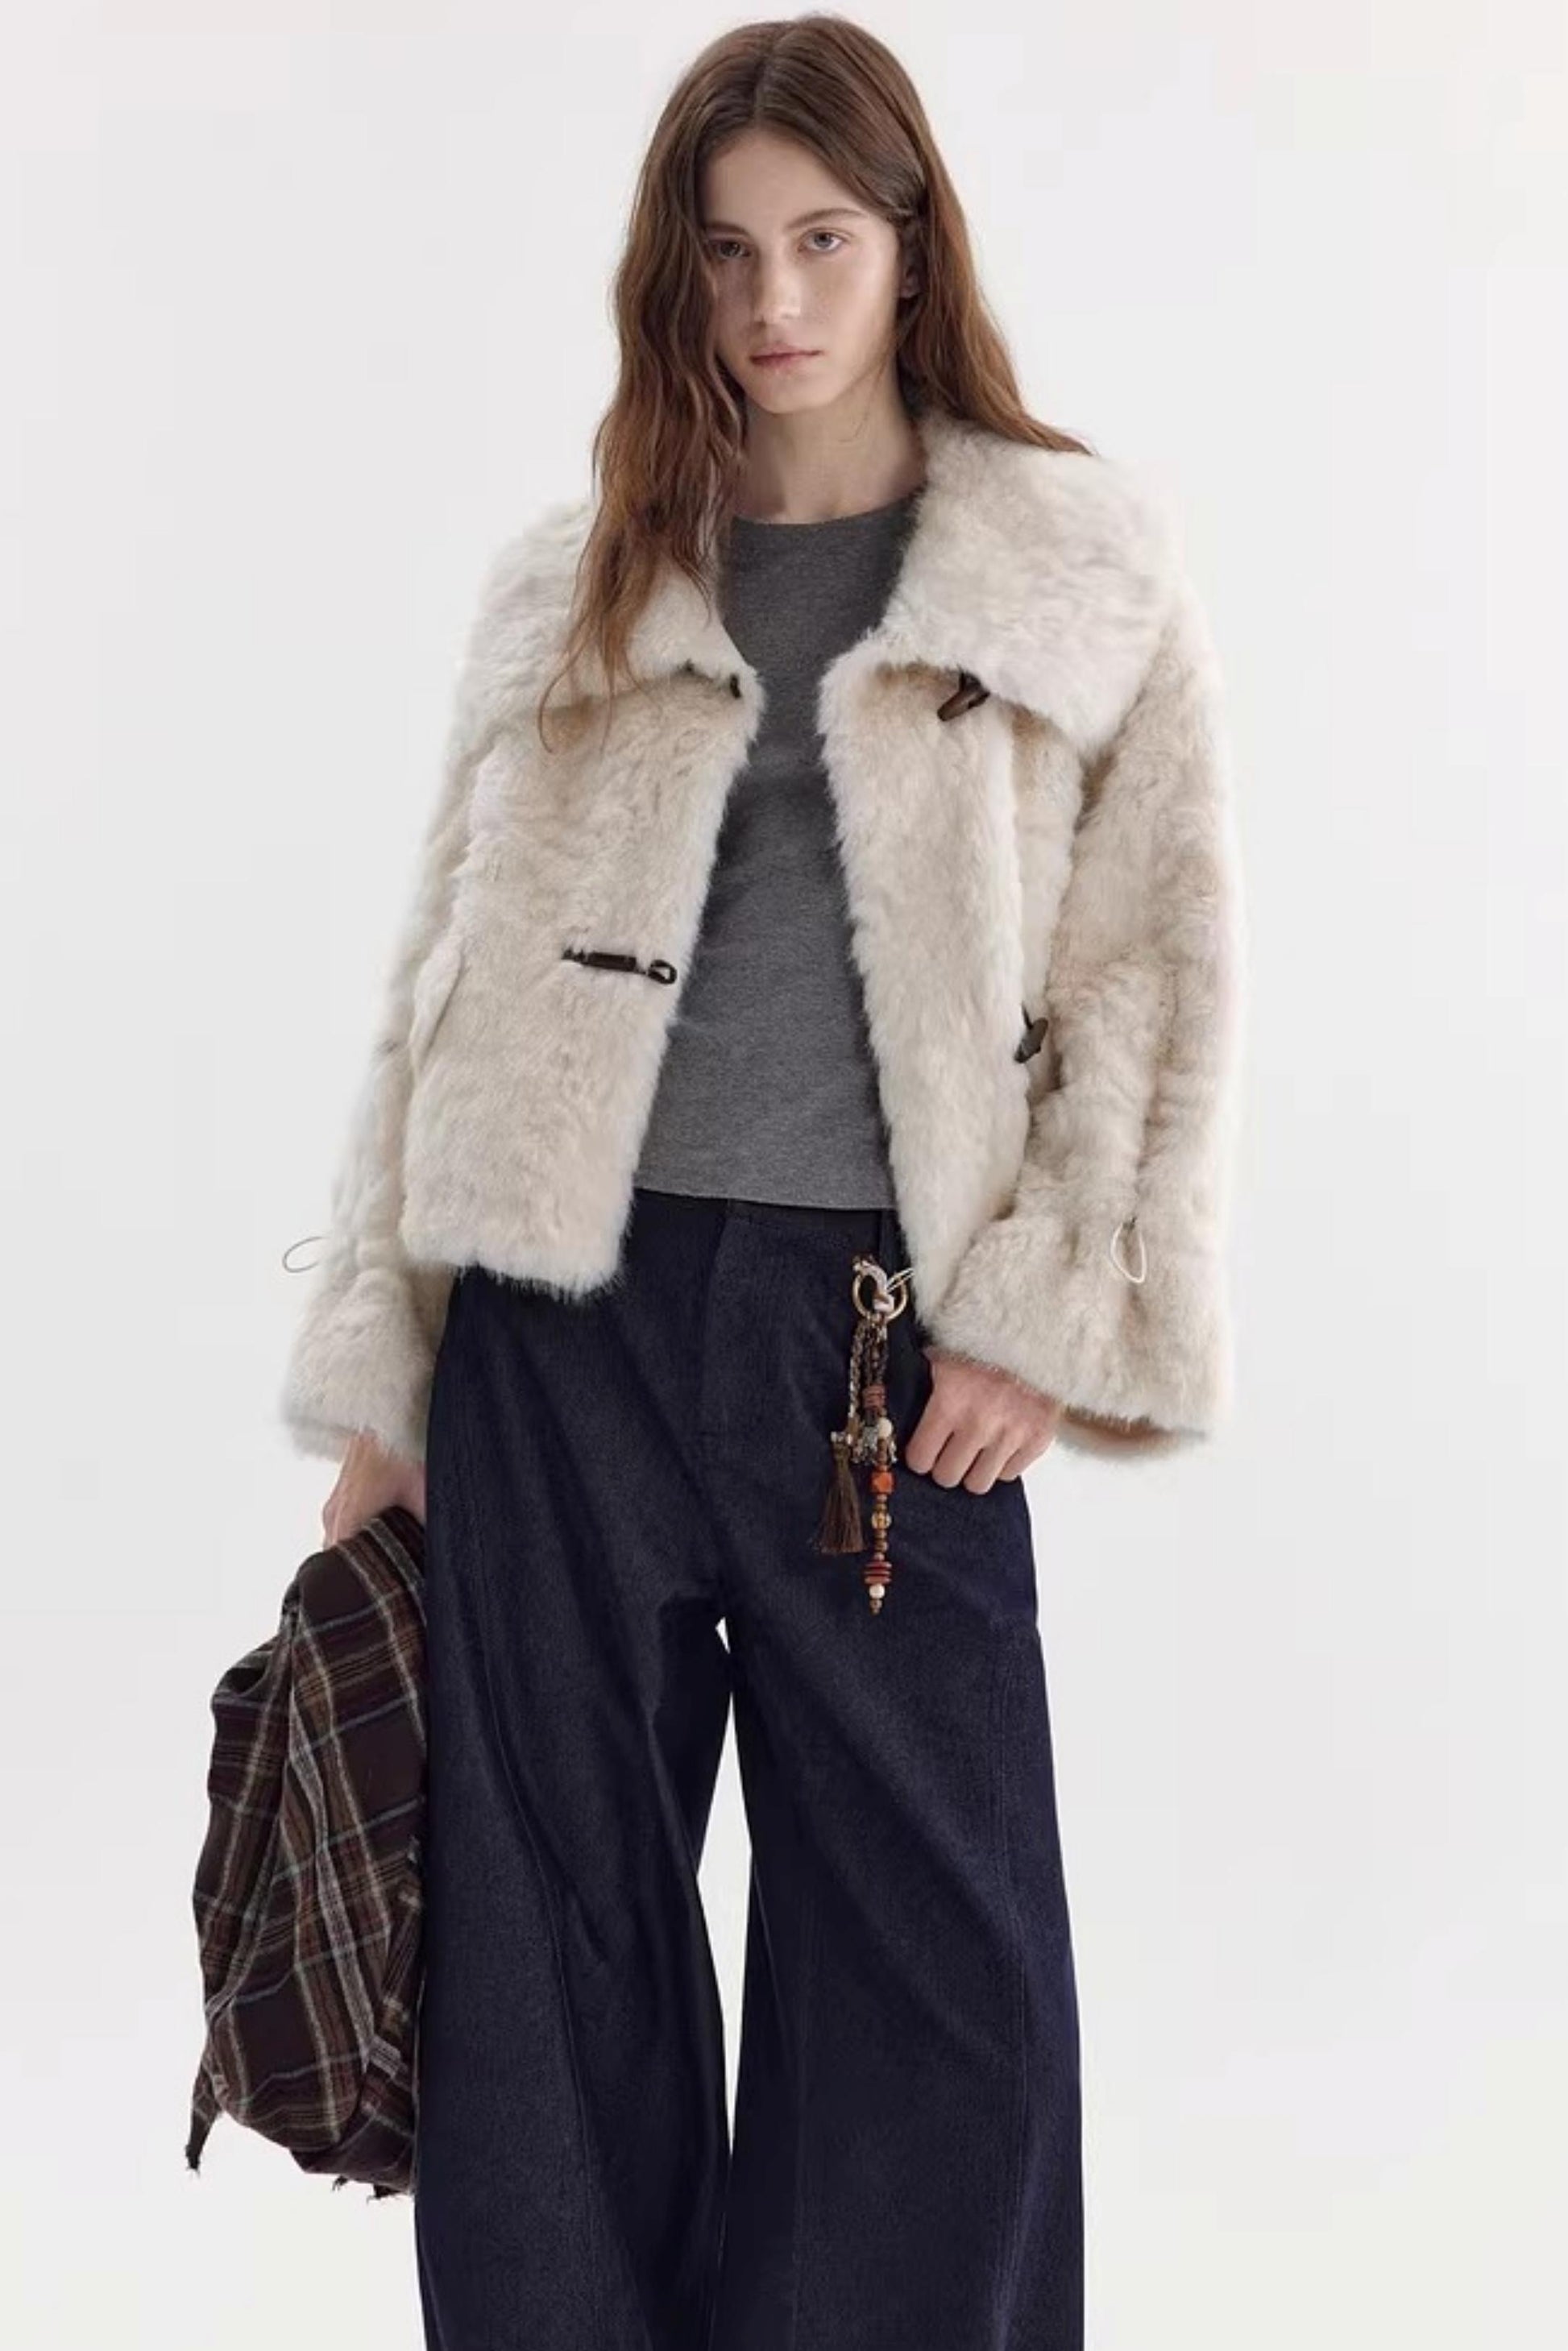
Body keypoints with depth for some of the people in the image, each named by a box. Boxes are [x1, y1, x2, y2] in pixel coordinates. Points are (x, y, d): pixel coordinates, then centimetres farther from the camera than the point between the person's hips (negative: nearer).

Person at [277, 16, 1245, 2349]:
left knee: (941, 1964, 3)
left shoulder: (1087, 566, 6)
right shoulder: (571, 587, 11)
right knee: (553, 1939, 8)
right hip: (568, 1312, 2)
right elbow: (448, 987, 11)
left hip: (891, 1340, -1)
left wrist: (1059, 1317, -8)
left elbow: (1163, 974, 3)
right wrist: (376, 1383, 8)